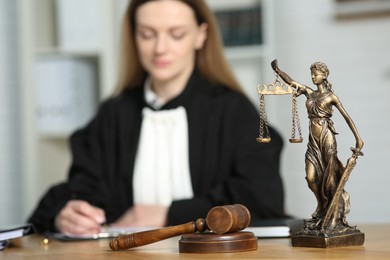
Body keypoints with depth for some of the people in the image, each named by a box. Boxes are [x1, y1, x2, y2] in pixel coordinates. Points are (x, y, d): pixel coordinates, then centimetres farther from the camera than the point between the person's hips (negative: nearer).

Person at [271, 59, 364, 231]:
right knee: (311, 178, 0)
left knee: (330, 178, -6)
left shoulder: (331, 97, -2)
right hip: (313, 140, 5)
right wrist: (278, 71, -7)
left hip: (327, 139, -5)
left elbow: (346, 117, -7)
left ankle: (336, 218, -2)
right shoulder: (309, 93, 12)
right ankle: (322, 211, 18)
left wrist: (358, 139, -15)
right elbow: (291, 82, 11)